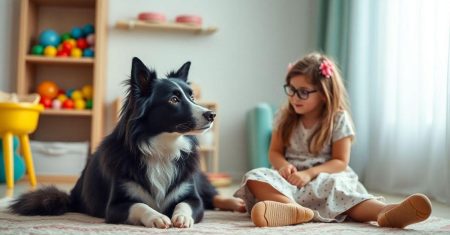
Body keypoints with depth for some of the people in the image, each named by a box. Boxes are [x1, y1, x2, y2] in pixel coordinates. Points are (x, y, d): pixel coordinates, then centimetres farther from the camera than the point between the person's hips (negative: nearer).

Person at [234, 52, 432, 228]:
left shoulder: (338, 119, -3)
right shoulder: (285, 117, 7)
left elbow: (340, 162, -4)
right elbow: (275, 152, 10)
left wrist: (310, 173, -20)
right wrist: (284, 165, -15)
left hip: (325, 178, -2)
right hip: (291, 178, 3)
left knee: (341, 190, -36)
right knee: (255, 178, -27)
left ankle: (385, 212, -65)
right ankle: (296, 209, -54)